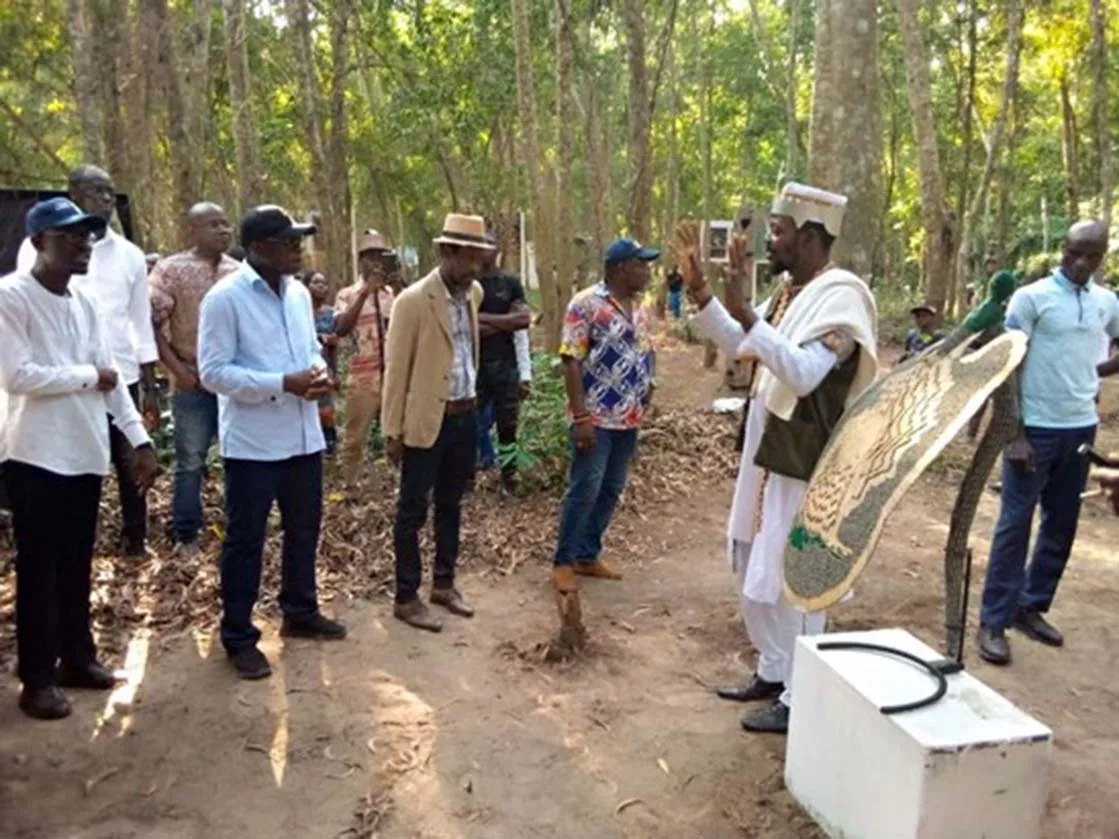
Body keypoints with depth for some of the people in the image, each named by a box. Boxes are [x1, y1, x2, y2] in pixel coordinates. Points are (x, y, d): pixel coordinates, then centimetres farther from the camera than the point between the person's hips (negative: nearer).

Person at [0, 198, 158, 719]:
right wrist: (87, 375, -10)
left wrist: (139, 438, 6)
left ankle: (77, 657, 28)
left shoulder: (86, 303, 10)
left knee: (77, 564, 15)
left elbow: (111, 377, 11)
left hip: (86, 453, 6)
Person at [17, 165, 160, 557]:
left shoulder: (130, 255, 8)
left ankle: (135, 540, 20)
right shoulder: (41, 246, 1)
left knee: (130, 464, 7)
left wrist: (150, 387, 6)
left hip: (121, 377, 2)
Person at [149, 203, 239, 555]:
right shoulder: (171, 270, -3)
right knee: (190, 463, 6)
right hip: (193, 384, -3)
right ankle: (185, 536, 18)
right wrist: (177, 368, -12)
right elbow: (152, 323, -5)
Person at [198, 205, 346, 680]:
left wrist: (318, 371, -6)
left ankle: (300, 613, 37)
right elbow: (214, 373, -16)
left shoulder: (299, 293, 9)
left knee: (304, 529, 18)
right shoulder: (224, 298, -13)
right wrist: (283, 384, -23)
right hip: (252, 441, -7)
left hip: (303, 436, 7)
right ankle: (239, 638, 19)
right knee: (245, 539, 5)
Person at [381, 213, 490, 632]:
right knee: (413, 510, 5)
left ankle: (444, 584, 31)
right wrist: (392, 432, -12)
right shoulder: (413, 301, -14)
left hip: (466, 416, 7)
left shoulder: (473, 293, 6)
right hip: (427, 421, -6)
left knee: (450, 505, 17)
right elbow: (396, 371, -12)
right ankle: (406, 598, 16)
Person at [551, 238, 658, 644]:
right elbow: (571, 362, -16)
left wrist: (648, 385, 7)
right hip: (596, 417, -8)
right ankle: (563, 562, 10)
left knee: (611, 491, 13)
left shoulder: (639, 307, 12)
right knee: (584, 490, -4)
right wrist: (580, 416, -20)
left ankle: (587, 554, 26)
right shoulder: (586, 304, -12)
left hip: (630, 417, 8)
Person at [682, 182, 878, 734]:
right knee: (755, 572, 18)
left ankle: (799, 698, 18)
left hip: (803, 466, -9)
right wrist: (699, 290, 6)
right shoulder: (790, 292, 8)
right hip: (769, 455, 9)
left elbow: (804, 375, -31)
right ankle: (773, 672, 35)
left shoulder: (841, 297, -19)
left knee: (790, 581, 1)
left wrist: (744, 313, -35)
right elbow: (738, 346, 18)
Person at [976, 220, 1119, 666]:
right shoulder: (1031, 297, -7)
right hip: (1036, 428, -6)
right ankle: (994, 622, 5)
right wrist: (1014, 434, -16)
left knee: (1061, 526, 12)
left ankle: (1031, 607, 26)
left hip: (1082, 428, 6)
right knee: (1015, 524, -2)